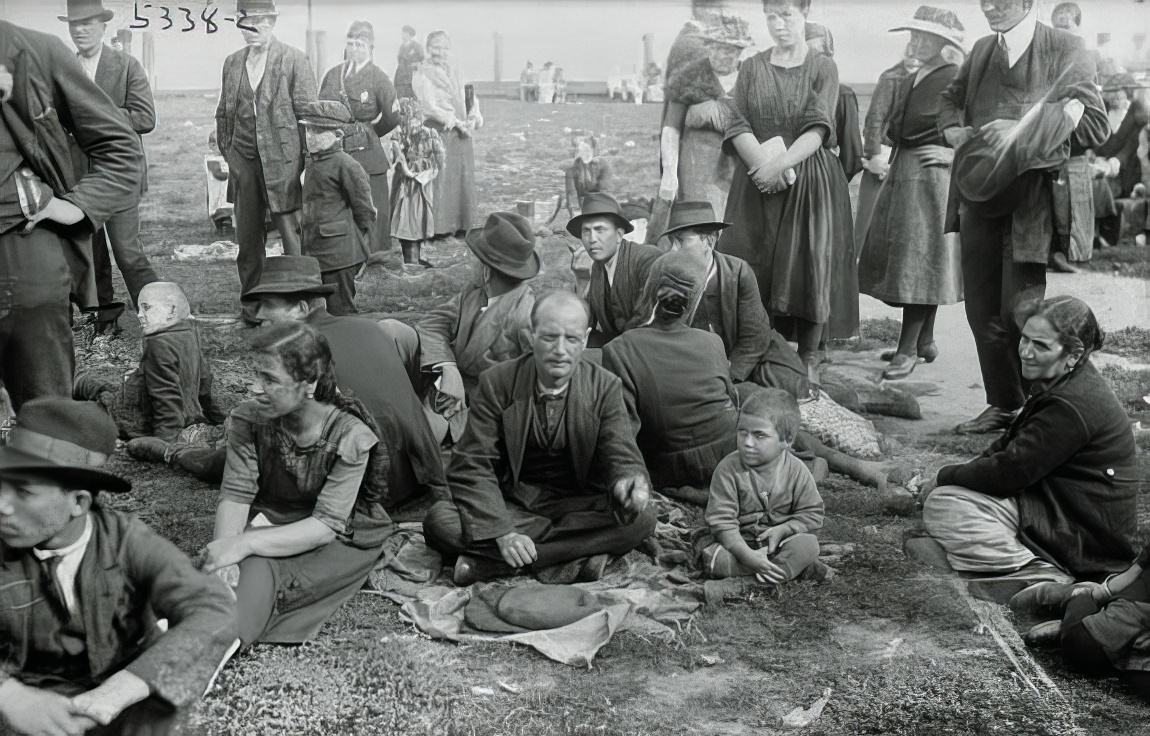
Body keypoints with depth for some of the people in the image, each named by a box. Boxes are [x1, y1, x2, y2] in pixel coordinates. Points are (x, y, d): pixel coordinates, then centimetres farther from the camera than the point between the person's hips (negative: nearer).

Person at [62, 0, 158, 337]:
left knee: (127, 251, -8)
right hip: (77, 176, 4)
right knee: (90, 252, 9)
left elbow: (145, 119, -10)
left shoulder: (127, 66, -2)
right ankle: (105, 314, 21)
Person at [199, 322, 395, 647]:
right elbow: (235, 494, -12)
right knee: (254, 567, -33)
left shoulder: (349, 435, -21)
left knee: (257, 564, -33)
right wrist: (225, 555, -32)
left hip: (337, 541, -3)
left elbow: (326, 525, -24)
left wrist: (245, 544, -34)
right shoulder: (250, 419, -9)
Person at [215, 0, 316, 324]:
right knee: (247, 238, 9)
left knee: (292, 233, -5)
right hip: (243, 162, 5)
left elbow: (307, 113, -4)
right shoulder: (232, 62, 13)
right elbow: (223, 114, 19)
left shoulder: (294, 60, -3)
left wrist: (306, 160, -7)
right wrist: (227, 152, 11)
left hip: (282, 161, -5)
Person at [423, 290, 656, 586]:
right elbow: (471, 467, -11)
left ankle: (492, 561, -27)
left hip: (576, 504, 2)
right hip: (508, 503, -1)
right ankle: (572, 556, -27)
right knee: (439, 520, -26)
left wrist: (630, 484, -36)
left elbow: (623, 459, -8)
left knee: (641, 519, -28)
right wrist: (501, 531, -27)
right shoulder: (497, 383, -8)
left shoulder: (604, 387, -4)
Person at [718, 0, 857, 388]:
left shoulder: (823, 67, 3)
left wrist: (781, 164, -20)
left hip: (809, 180, -2)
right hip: (756, 179, 2)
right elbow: (738, 126, 0)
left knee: (808, 264, -5)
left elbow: (818, 129, -8)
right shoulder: (751, 68, 11)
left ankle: (808, 362, 4)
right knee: (755, 266, -3)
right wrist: (762, 164, -16)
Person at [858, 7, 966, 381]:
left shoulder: (956, 80, -9)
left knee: (921, 261, -7)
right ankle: (924, 340, 19)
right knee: (902, 260, 9)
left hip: (933, 178, -8)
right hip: (901, 175, 8)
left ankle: (908, 349, -4)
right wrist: (886, 155, 11)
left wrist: (955, 153, -15)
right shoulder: (906, 83, 15)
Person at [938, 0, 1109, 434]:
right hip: (980, 195, 6)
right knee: (981, 312, 9)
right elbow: (950, 102, 28)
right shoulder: (982, 50, 14)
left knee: (1018, 316, -8)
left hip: (1031, 198, -6)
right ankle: (1002, 405, 22)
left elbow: (1094, 126, -6)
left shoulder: (1065, 50, -2)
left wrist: (1023, 133, -16)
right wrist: (956, 131, 5)